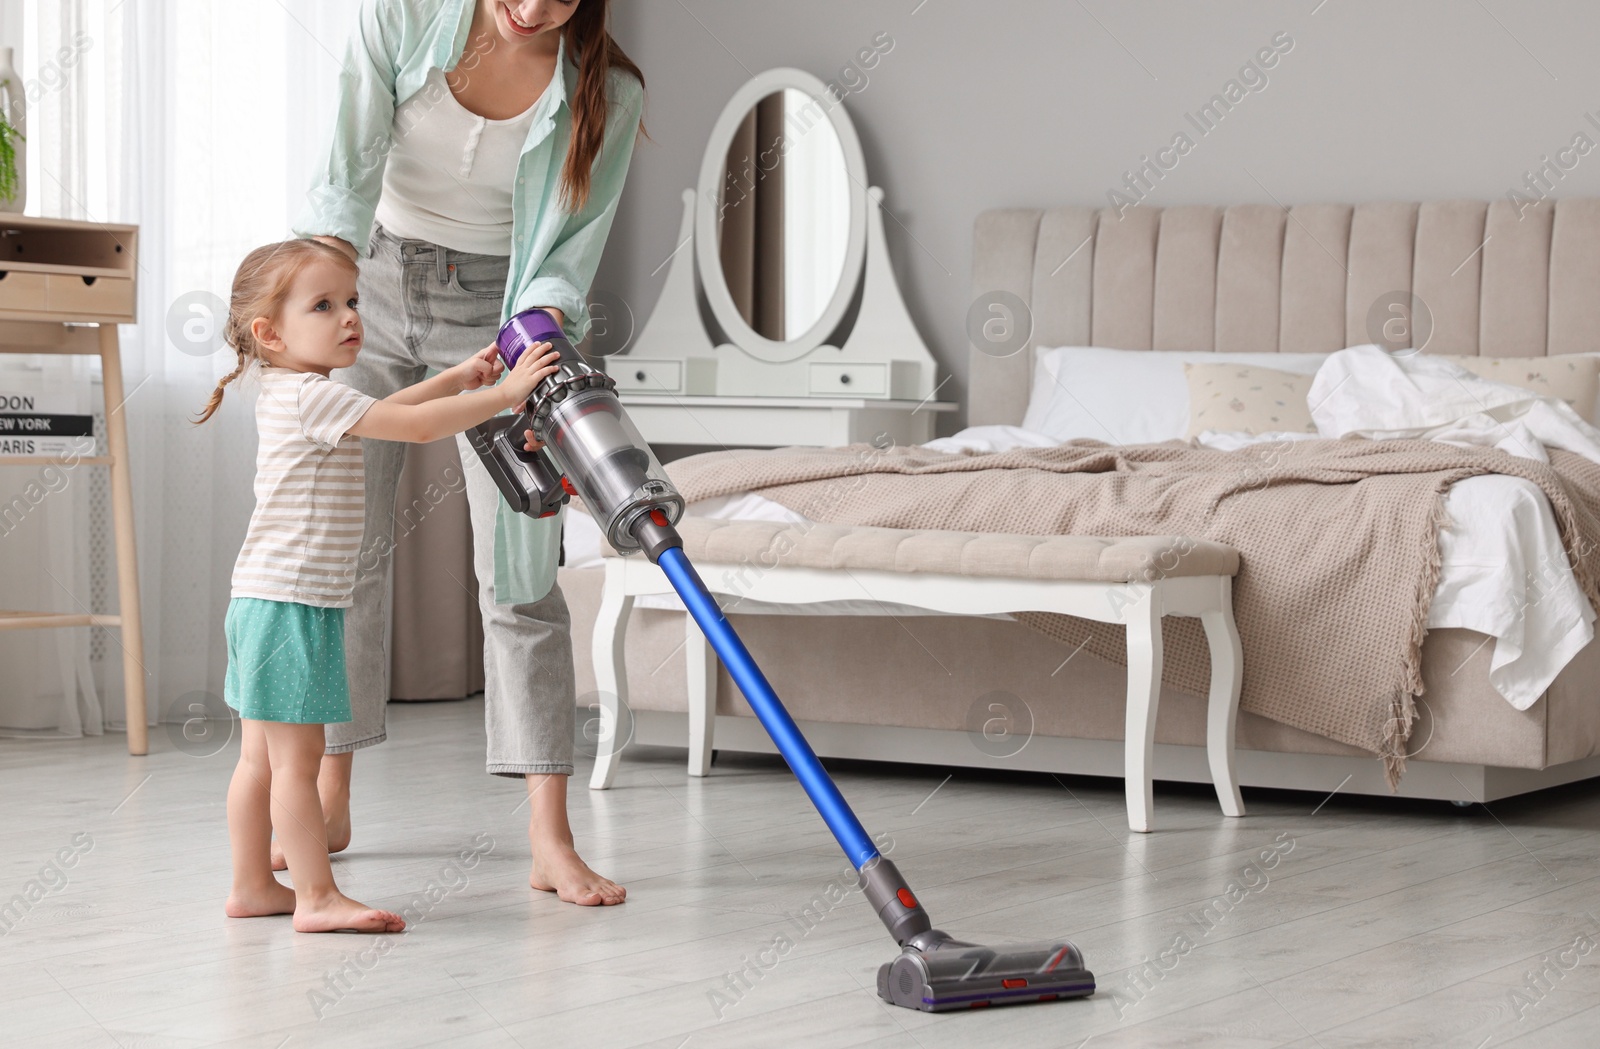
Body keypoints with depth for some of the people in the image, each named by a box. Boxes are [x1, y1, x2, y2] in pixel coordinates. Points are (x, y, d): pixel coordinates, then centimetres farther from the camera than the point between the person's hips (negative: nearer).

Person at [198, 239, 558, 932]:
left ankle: (252, 886, 20)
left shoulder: (296, 395, 15)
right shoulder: (309, 396, -16)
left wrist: (457, 378, 27)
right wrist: (505, 393, -17)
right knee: (298, 756, -8)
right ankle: (317, 896, -6)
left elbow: (381, 413, 31)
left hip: (268, 604, 11)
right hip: (289, 604, -11)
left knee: (262, 755, 14)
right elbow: (414, 426, -22)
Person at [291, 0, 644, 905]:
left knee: (520, 567, -9)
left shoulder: (607, 92, -19)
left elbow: (570, 254, -15)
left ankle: (551, 841, -9)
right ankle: (329, 803, 16)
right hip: (378, 285, 2)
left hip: (502, 308, -1)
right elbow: (351, 173, -18)